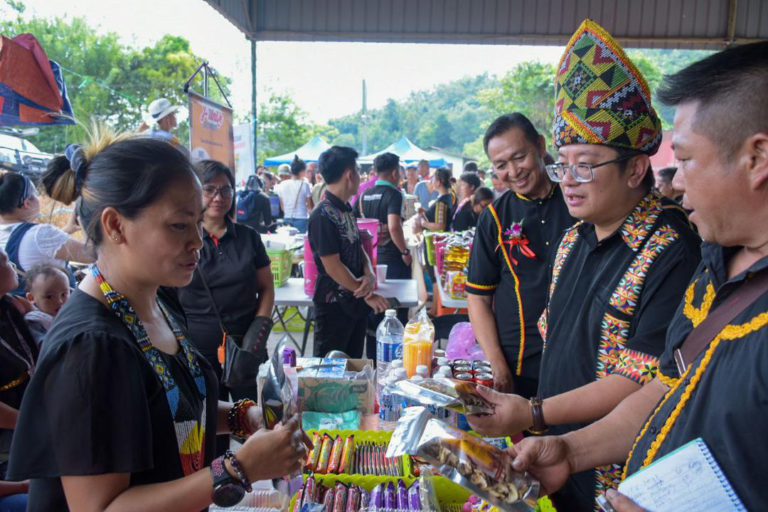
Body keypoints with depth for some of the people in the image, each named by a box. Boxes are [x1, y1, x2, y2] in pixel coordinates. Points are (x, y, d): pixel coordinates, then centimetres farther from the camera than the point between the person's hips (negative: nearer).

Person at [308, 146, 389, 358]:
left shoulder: (346, 210, 9)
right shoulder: (323, 216, -19)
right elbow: (332, 266, -21)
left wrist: (370, 275, -10)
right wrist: (368, 295, -15)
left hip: (355, 302, 8)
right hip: (334, 307, -8)